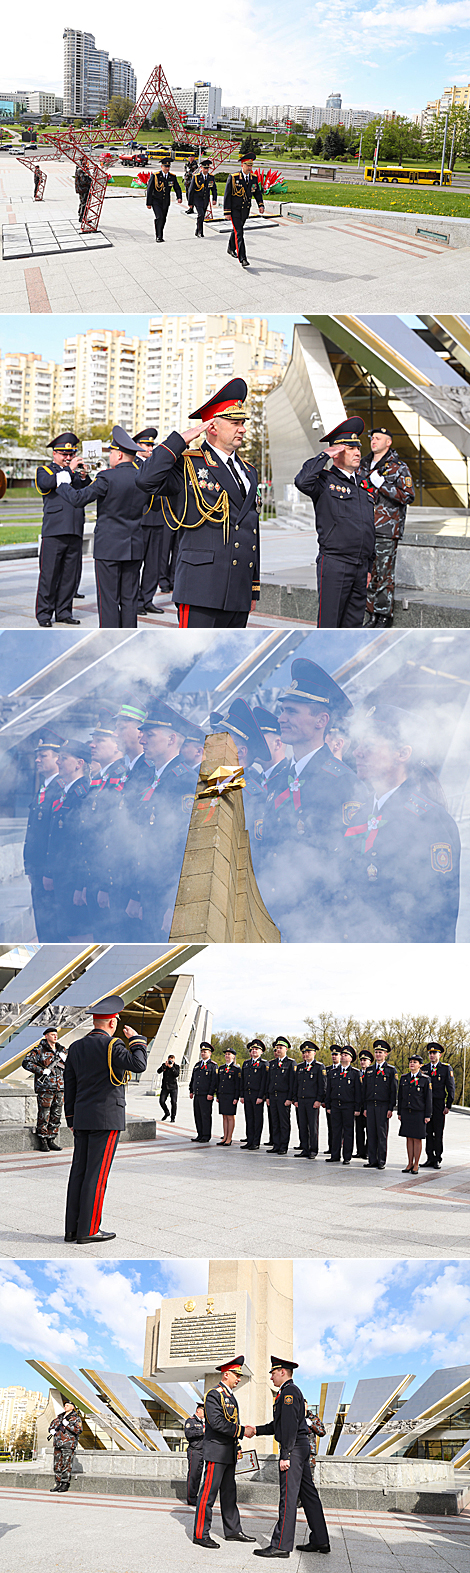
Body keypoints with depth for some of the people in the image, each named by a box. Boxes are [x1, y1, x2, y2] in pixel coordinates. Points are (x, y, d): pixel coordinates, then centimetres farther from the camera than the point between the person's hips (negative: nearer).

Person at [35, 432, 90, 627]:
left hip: (75, 531, 5)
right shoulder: (44, 470, 7)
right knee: (49, 573, -5)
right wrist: (68, 471, -14)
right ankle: (44, 614, 0)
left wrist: (84, 477, -7)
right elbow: (46, 483, -15)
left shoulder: (76, 473, 21)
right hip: (54, 531, -5)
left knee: (71, 574, 4)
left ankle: (63, 611, 13)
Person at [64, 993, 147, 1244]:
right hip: (107, 1119, -7)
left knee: (79, 1172, 7)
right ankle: (88, 1231, -5)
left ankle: (73, 1229, 8)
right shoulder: (111, 1045, -12)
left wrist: (72, 1120, 19)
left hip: (82, 1119, 7)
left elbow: (69, 1086, 14)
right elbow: (138, 1064, -26)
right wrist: (136, 1039, -9)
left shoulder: (76, 1047, 11)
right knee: (97, 1173, -5)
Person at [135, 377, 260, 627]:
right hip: (201, 588, -7)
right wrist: (181, 439, -14)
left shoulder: (248, 472, 20)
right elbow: (146, 480, -21)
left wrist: (254, 588, 20)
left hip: (239, 591, 7)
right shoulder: (188, 466, -2)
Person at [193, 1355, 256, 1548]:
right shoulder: (213, 1395, -13)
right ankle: (200, 1534, -5)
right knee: (209, 1492, -7)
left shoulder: (230, 1396, 17)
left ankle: (233, 1530, 21)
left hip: (229, 1454, 10)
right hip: (216, 1452, -9)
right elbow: (217, 1423, -23)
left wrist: (236, 1447, 18)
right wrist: (242, 1431, -22)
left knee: (229, 1493, 14)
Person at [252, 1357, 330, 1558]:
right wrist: (256, 1430, 18)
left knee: (288, 1497, -11)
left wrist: (285, 1456, -22)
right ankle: (320, 1541, 13)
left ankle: (281, 1545, -12)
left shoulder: (289, 1392, -12)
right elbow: (278, 1425, 26)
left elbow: (290, 1426, -20)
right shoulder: (290, 1392, 21)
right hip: (303, 1447, 11)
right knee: (308, 1493, 11)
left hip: (294, 1448, -11)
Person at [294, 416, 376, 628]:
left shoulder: (363, 485, 18)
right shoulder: (325, 481, -2)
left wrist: (369, 567, 20)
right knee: (329, 624, -6)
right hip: (334, 565, -7)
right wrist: (324, 456, -14)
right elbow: (303, 481, -26)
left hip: (360, 567, 7)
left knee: (354, 624, 8)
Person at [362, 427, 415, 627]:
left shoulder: (399, 468, -2)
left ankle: (385, 616, 1)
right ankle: (372, 616, 14)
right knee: (368, 573, 7)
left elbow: (407, 496, -13)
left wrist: (381, 484, -15)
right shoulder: (363, 466, 16)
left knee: (384, 574, -6)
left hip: (386, 530, -6)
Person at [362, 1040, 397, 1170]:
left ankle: (382, 1160, 1)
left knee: (382, 1134, -3)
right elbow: (364, 1090, 17)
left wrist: (391, 1108, -8)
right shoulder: (369, 1070, 15)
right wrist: (365, 1107, 10)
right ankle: (372, 1160, 6)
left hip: (383, 1106, -4)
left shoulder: (391, 1070, 2)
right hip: (371, 1105, 4)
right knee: (371, 1133, 3)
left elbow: (393, 1090, -2)